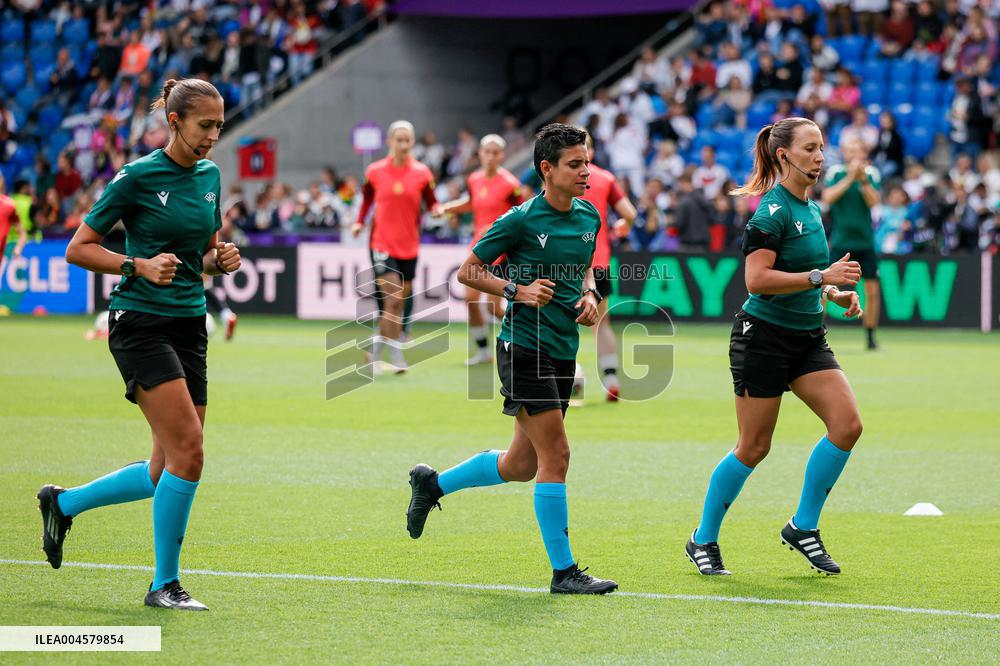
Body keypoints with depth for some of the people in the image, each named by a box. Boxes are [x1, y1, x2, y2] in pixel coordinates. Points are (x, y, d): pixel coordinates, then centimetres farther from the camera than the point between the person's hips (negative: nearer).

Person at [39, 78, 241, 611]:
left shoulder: (210, 176, 10)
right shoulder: (137, 177, -10)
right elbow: (77, 249, -7)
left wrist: (220, 259, -1)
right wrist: (141, 265, -19)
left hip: (190, 325, 7)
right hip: (140, 323, -7)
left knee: (168, 473, 6)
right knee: (188, 451, -18)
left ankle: (63, 502, 29)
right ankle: (164, 584, -6)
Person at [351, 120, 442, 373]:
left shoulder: (421, 173, 0)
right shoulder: (375, 171, -2)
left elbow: (431, 203, 2)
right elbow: (367, 198, 13)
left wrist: (437, 210, -19)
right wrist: (360, 222, 0)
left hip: (409, 247, 3)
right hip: (382, 244, -3)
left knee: (398, 302, 9)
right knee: (393, 299, -15)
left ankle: (377, 347, 27)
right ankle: (396, 355, -10)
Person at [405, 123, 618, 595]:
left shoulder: (589, 217, 8)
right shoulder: (521, 220, -12)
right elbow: (467, 272, -3)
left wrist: (589, 295, 4)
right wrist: (516, 290, -16)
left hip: (563, 351, 8)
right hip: (524, 347, -8)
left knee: (521, 465, 14)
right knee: (555, 454, -11)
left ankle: (432, 483, 36)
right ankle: (563, 571, -6)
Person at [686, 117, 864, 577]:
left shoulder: (812, 210, 13)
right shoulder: (772, 209, -15)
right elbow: (757, 279, -24)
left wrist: (835, 294, 9)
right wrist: (821, 276, -26)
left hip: (808, 339, 8)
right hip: (764, 336, -8)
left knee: (847, 423, -9)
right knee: (753, 447, -2)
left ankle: (803, 527, 5)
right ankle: (703, 540, 15)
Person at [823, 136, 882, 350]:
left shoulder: (872, 173, 1)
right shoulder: (836, 172, -2)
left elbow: (874, 201, -11)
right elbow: (828, 197, -17)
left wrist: (863, 179, -23)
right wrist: (850, 177, -23)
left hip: (865, 242, 2)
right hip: (840, 242, -2)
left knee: (872, 291, 0)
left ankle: (870, 336, 12)